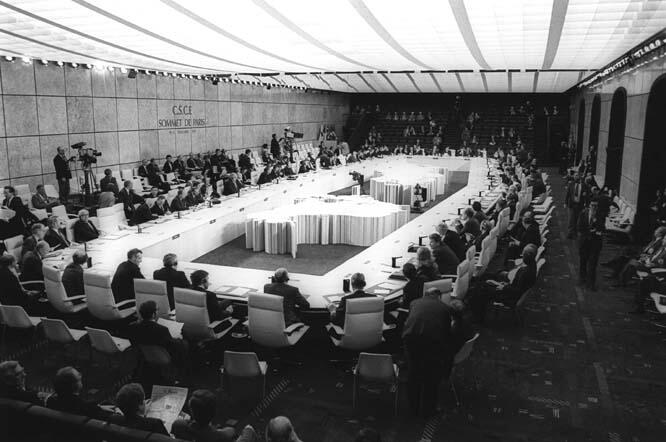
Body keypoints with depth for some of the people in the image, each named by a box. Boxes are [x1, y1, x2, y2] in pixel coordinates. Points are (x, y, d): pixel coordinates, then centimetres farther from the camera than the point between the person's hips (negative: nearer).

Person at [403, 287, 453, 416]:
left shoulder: (415, 303, 26)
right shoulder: (443, 307, 22)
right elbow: (447, 331, 26)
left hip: (411, 337, 2)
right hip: (433, 340, -2)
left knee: (413, 373, 22)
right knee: (431, 376, 18)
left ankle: (414, 407, 37)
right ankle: (428, 410, 31)